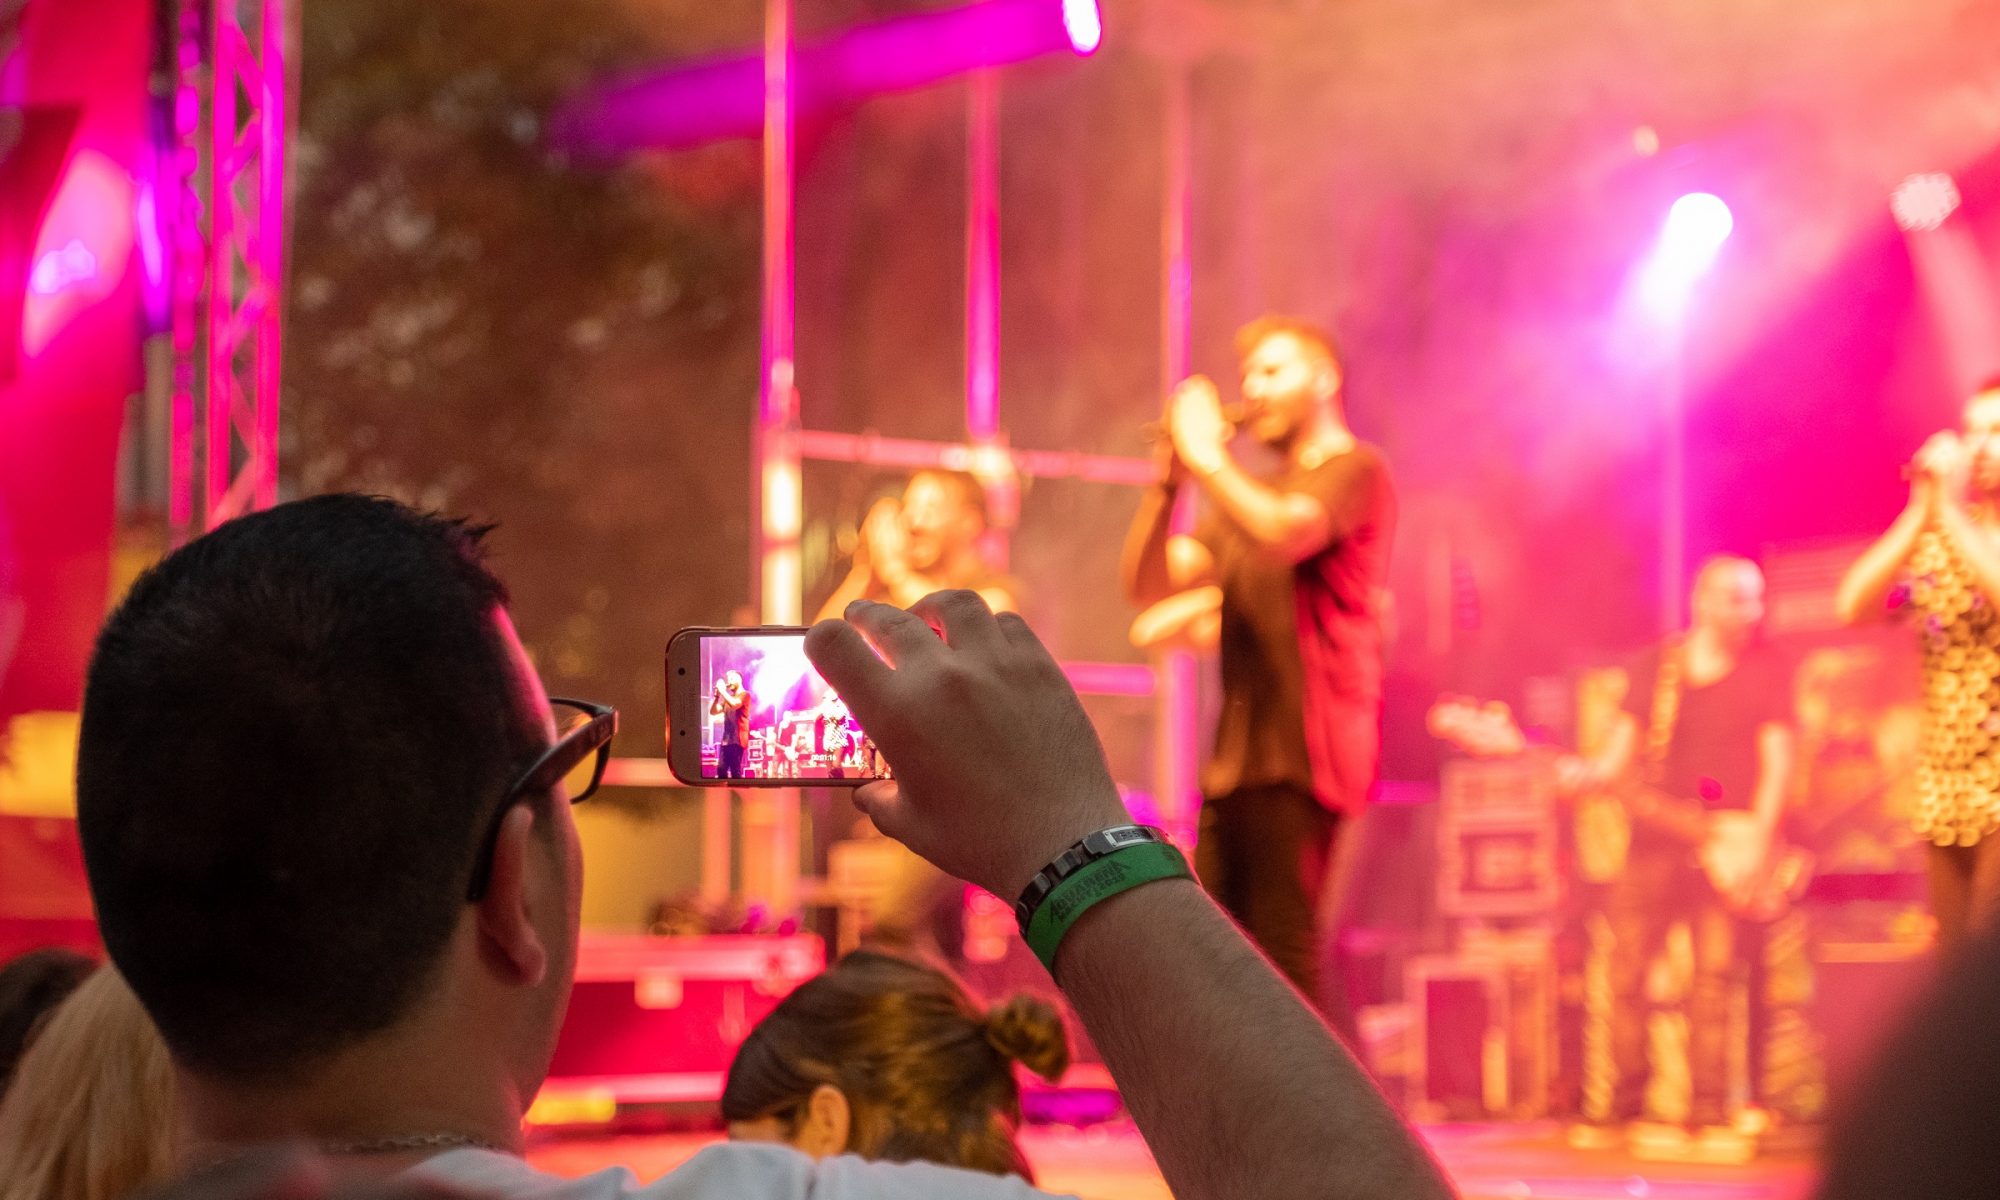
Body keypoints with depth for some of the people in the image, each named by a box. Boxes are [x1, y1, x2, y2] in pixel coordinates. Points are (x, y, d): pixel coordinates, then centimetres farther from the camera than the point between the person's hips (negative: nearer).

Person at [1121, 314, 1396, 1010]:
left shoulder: (1353, 469, -1)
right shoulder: (1253, 494, 24)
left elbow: (1282, 534, -22)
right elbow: (1148, 587, 16)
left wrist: (1208, 457, -9)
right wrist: (1169, 481, 3)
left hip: (1301, 756, -9)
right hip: (1237, 757, 9)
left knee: (1282, 960, -13)